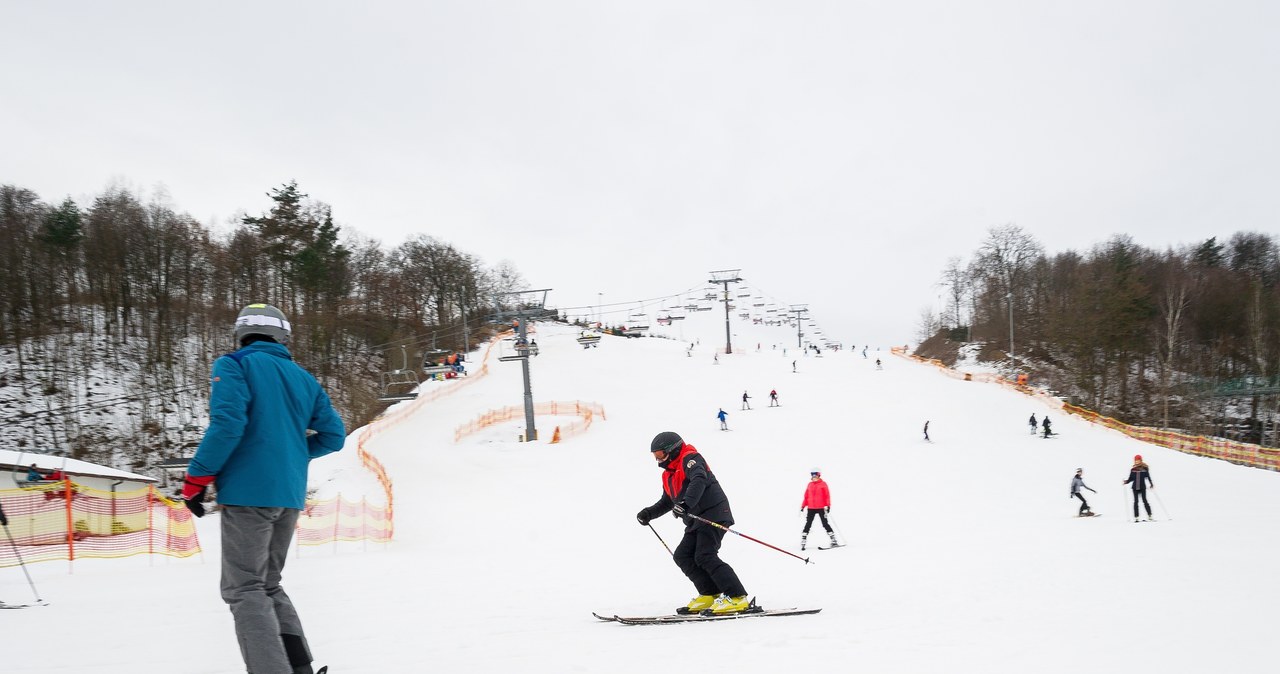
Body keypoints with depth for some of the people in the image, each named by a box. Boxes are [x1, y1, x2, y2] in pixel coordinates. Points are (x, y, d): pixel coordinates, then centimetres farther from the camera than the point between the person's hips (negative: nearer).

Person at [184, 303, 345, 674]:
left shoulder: (234, 366, -3)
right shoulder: (303, 378, 15)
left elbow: (227, 423, -17)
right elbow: (333, 435, 14)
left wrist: (196, 478, -9)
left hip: (249, 492, -6)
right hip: (290, 495, 6)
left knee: (244, 589, -1)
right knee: (268, 585, 18)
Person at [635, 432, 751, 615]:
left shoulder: (689, 459, -7)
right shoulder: (668, 475, 21)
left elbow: (699, 480, -27)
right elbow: (667, 502, 33)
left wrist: (686, 503, -41)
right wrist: (649, 513, 18)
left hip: (713, 514, -10)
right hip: (696, 521, 10)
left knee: (705, 557, -19)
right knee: (682, 556, 3)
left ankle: (737, 597, -19)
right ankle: (710, 595, 4)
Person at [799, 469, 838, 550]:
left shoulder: (823, 484, -2)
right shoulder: (810, 485, 9)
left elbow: (827, 496, -5)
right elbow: (806, 497, 12)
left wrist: (828, 506, -13)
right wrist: (802, 507, 8)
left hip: (821, 508, -3)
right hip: (811, 508, 3)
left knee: (825, 524, -1)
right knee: (808, 524, 1)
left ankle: (833, 541, 7)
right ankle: (803, 542, 1)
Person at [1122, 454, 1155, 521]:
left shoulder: (1145, 468, 1)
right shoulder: (1133, 469, 5)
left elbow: (1148, 477, 5)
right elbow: (1131, 479, 9)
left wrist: (1151, 484, -4)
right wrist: (1126, 482, -8)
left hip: (1142, 487, -2)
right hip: (1135, 487, 2)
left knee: (1144, 501, -5)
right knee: (1136, 502, 2)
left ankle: (1150, 516, 1)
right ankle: (1136, 517, 4)